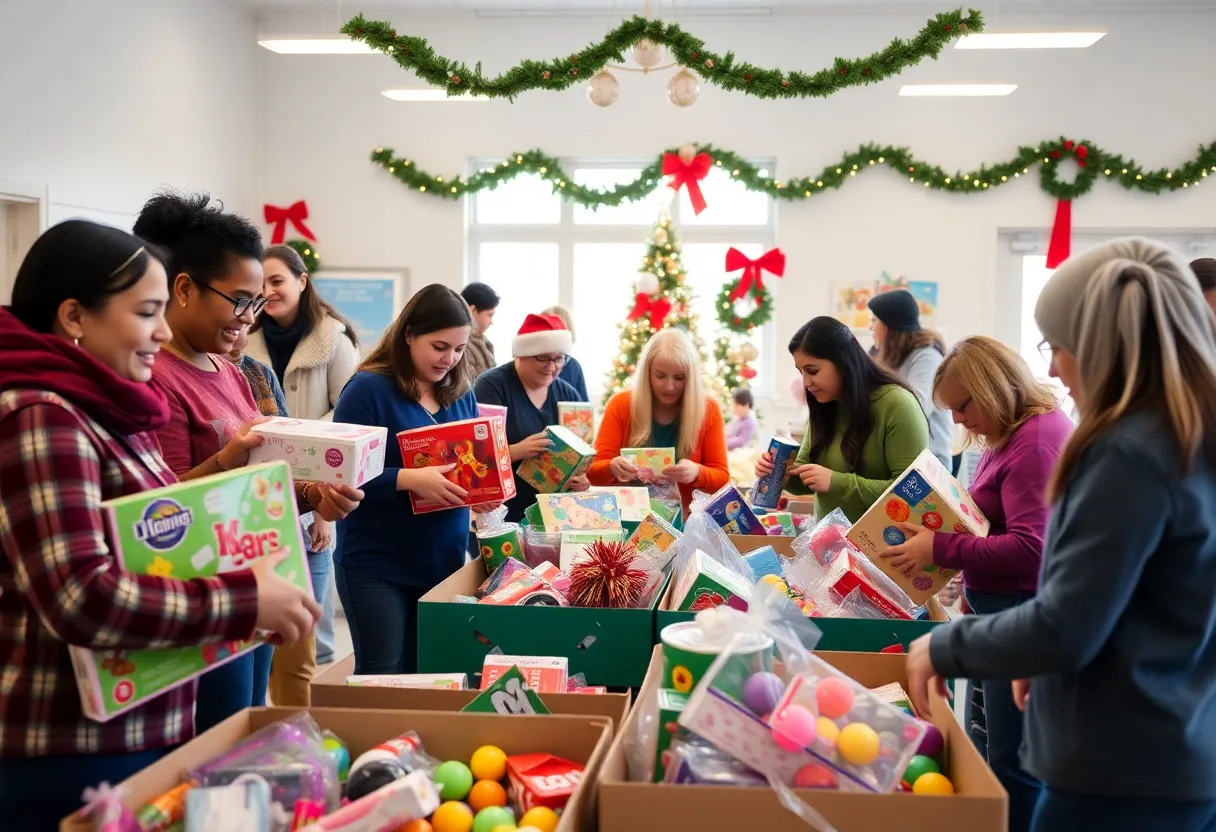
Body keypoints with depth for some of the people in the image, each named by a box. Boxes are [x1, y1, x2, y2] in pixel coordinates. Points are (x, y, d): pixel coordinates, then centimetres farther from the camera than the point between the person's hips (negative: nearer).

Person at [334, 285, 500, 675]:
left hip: (445, 561, 6)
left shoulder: (461, 392, 7)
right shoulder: (368, 388, -12)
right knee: (381, 676, 1)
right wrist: (408, 480, -29)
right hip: (377, 565, -6)